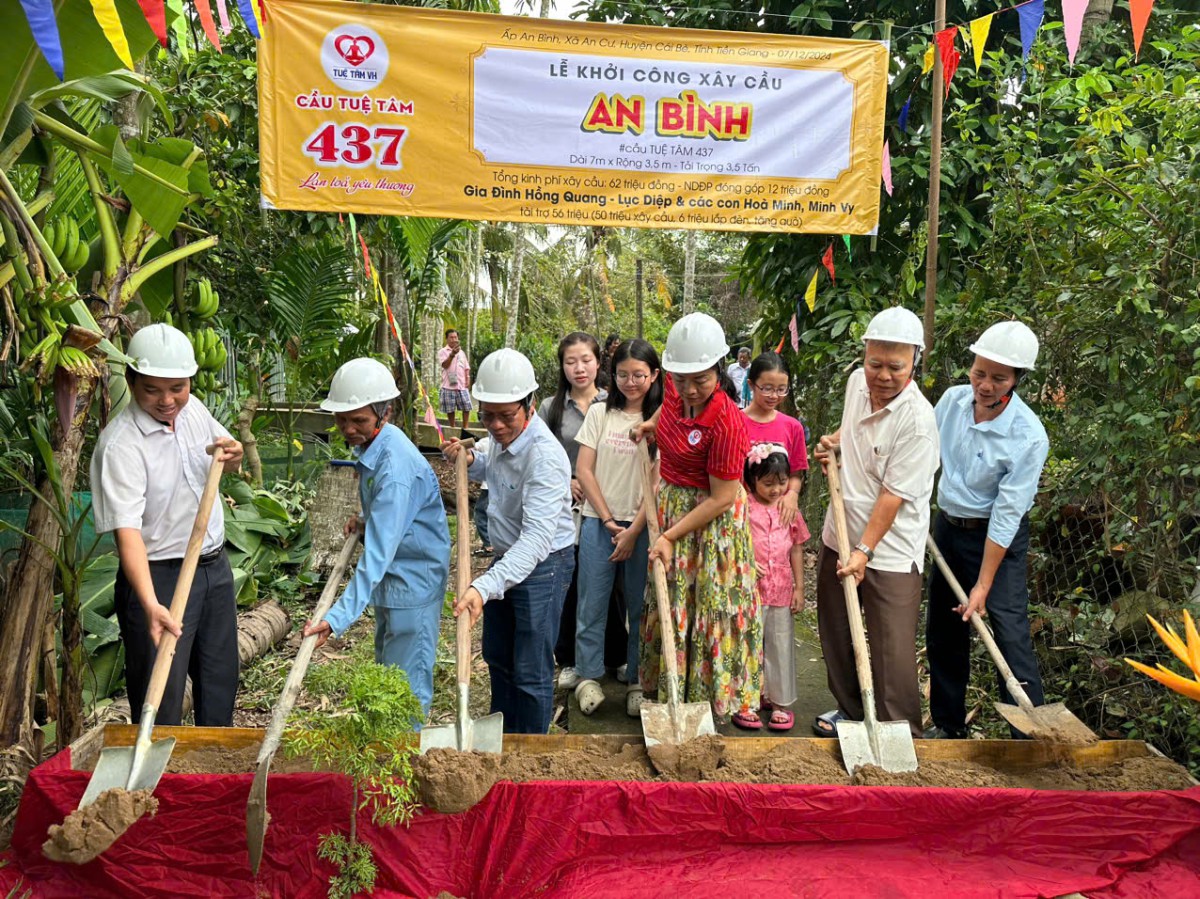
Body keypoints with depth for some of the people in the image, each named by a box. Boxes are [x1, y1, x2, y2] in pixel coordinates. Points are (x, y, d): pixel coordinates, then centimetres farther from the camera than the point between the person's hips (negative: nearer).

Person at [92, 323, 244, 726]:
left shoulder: (193, 409, -2)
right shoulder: (120, 444, -23)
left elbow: (227, 460, 16)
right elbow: (127, 531, -31)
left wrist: (233, 456, -9)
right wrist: (151, 605, -43)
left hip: (215, 566, 8)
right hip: (159, 576, -7)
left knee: (221, 683, 21)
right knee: (161, 697, 1)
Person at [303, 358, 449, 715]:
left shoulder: (396, 465, -29)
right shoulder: (369, 445, 2)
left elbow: (378, 552, -35)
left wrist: (339, 617, -39)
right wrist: (367, 522, 2)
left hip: (414, 582, -10)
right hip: (391, 579, 10)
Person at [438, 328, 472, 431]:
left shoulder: (461, 352, 15)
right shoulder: (442, 352, 0)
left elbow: (466, 368, 17)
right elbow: (445, 365, -15)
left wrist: (468, 380, 4)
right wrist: (452, 354, -27)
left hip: (462, 385, 4)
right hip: (449, 385, -4)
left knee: (467, 407, -2)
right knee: (450, 409, 3)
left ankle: (465, 428, 7)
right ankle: (452, 428, 17)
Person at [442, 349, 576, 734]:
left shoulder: (545, 457, -31)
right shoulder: (503, 437, -3)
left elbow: (537, 537, -39)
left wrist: (484, 586, -50)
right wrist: (469, 459, -3)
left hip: (543, 564, -9)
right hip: (507, 558, 9)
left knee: (531, 671, 2)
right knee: (496, 655, 23)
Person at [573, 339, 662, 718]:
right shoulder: (600, 413, 4)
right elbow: (584, 470, 2)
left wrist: (633, 530, -9)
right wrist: (608, 520, -5)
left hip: (642, 525, -1)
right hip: (599, 520, 1)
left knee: (641, 605, 6)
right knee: (592, 602, 5)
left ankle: (638, 682, 18)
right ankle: (589, 676, 17)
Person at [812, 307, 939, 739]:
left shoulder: (918, 420, -23)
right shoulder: (856, 381, -2)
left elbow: (893, 495, -23)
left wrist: (864, 550, -24)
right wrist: (834, 441, 2)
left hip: (890, 552, -7)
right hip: (840, 536, 8)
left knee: (893, 651, -4)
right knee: (836, 633, 20)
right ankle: (851, 709, 40)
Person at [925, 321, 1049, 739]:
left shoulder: (1029, 437, -22)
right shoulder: (953, 400, -6)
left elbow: (1006, 514, -22)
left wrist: (983, 585, -20)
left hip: (998, 539, -6)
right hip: (946, 527, 6)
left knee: (1011, 636, -11)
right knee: (942, 631, 13)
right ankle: (948, 724, 30)